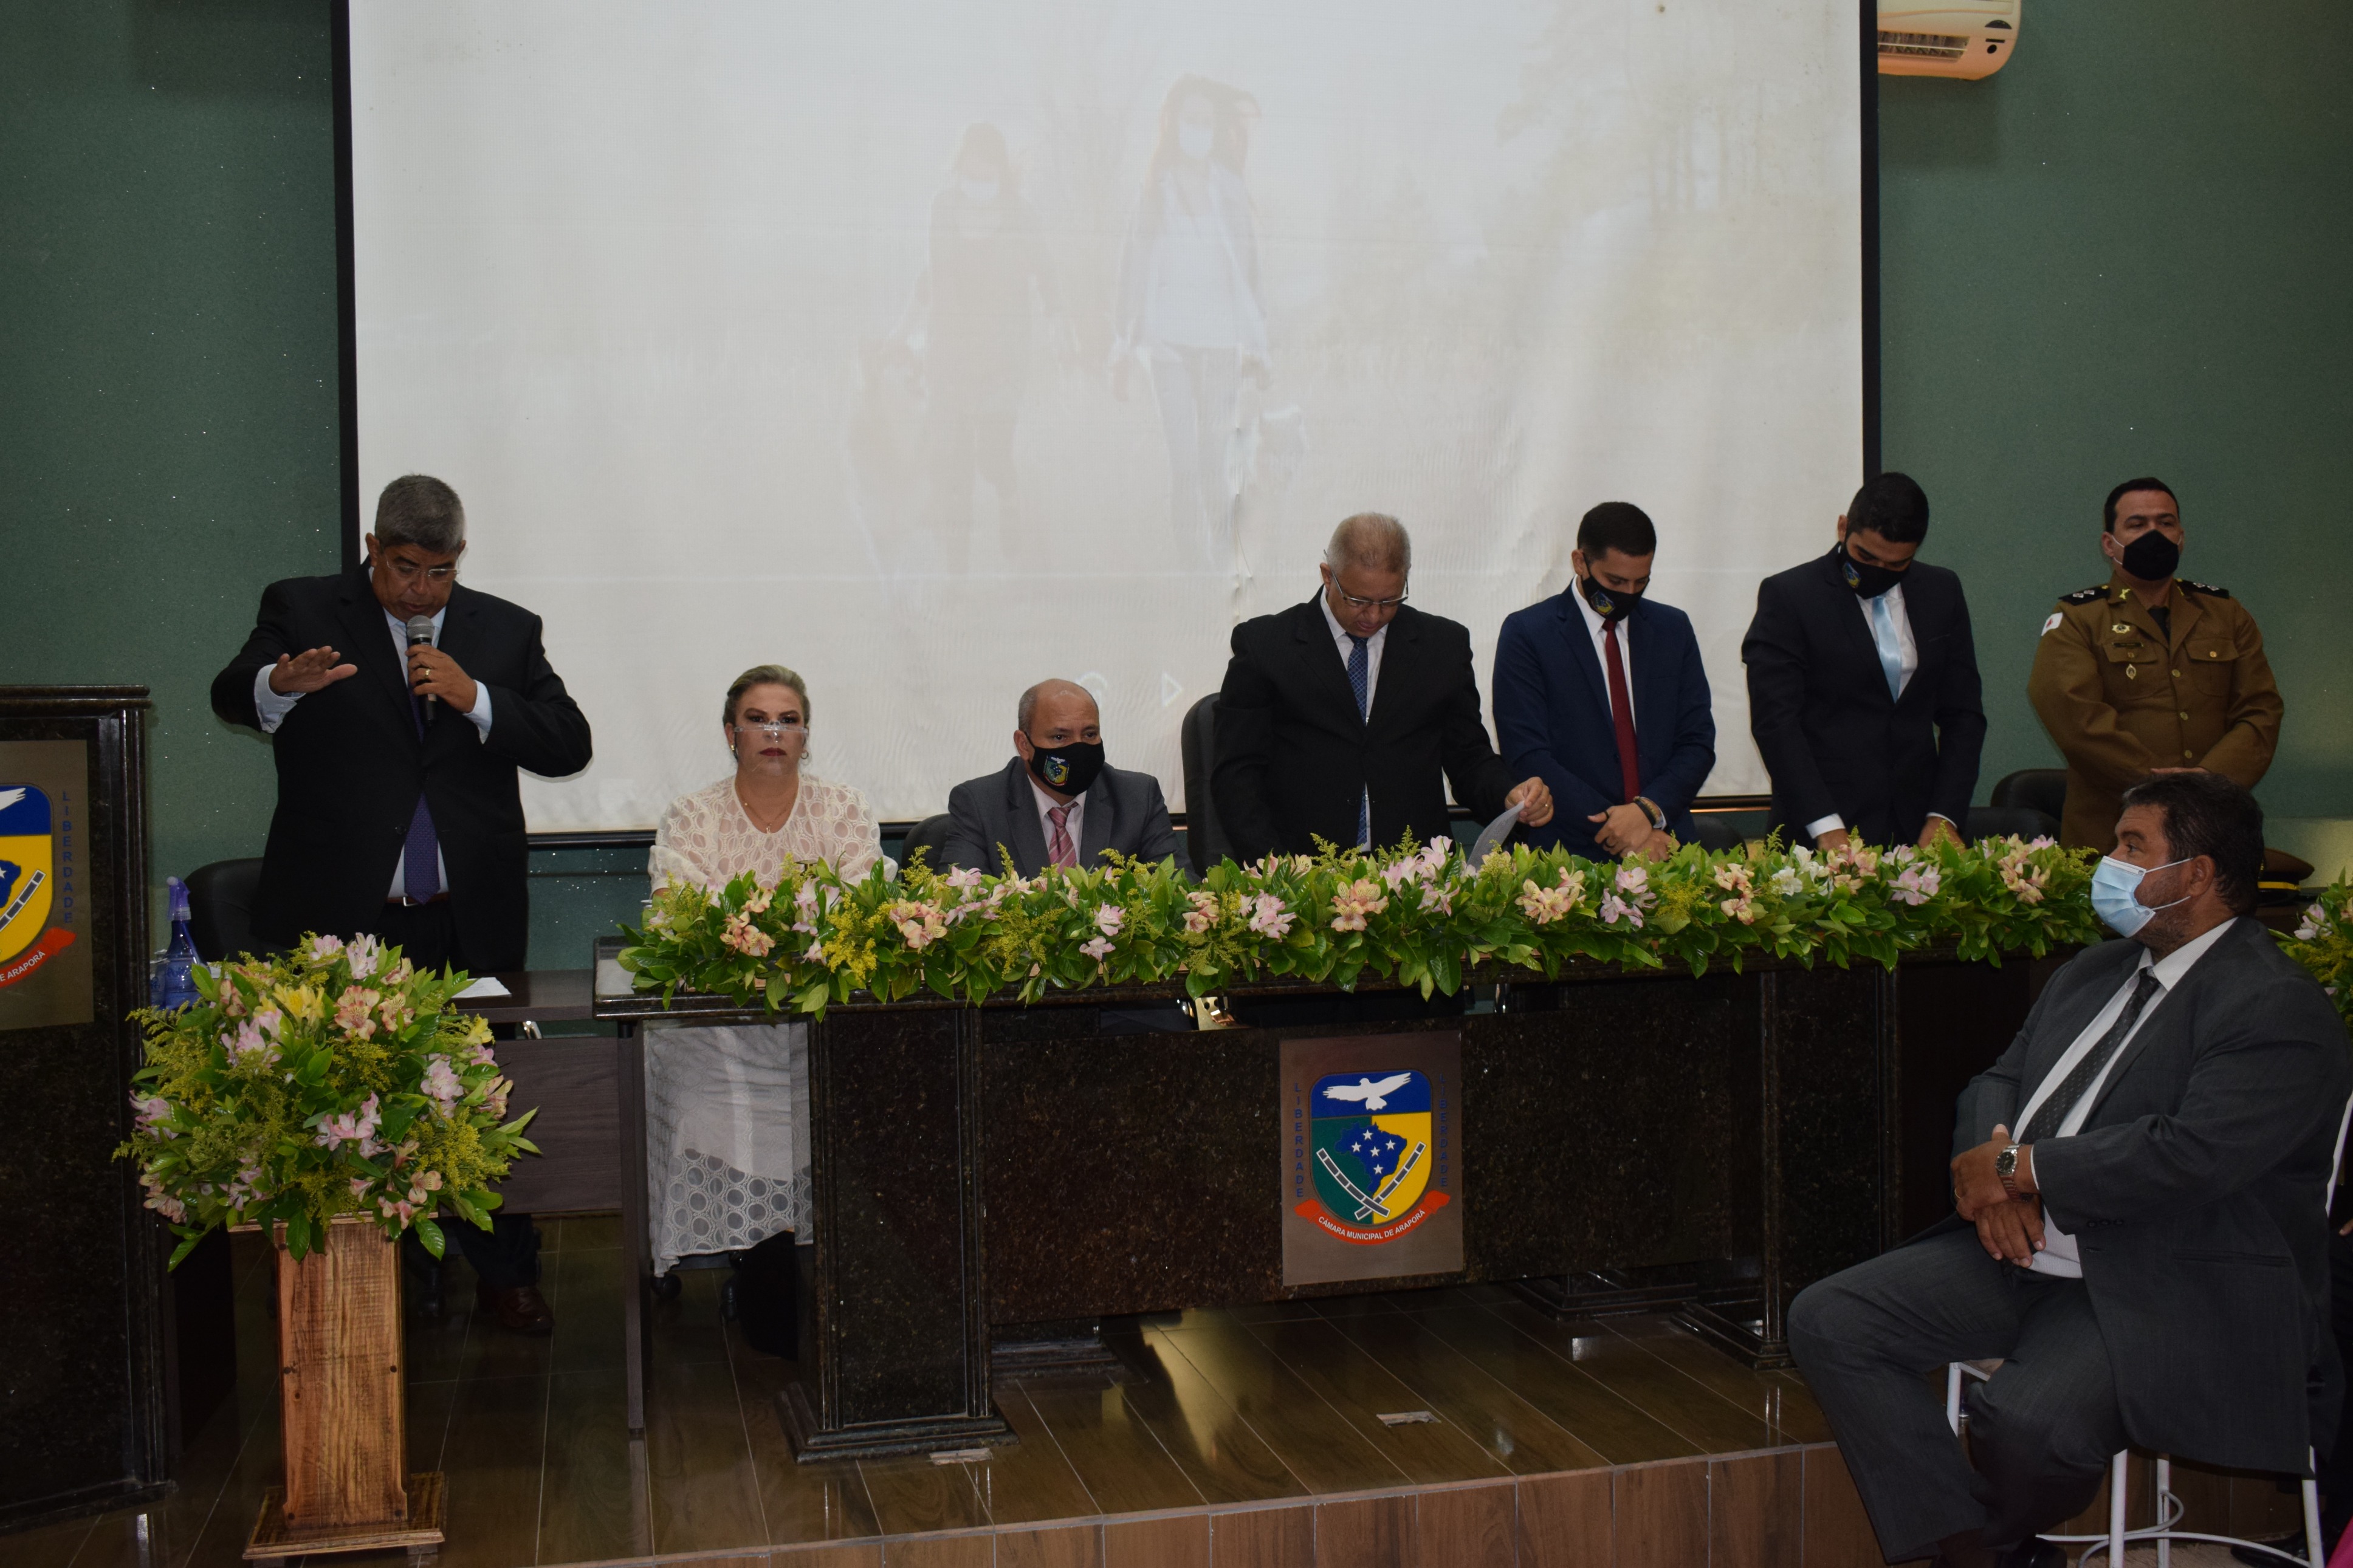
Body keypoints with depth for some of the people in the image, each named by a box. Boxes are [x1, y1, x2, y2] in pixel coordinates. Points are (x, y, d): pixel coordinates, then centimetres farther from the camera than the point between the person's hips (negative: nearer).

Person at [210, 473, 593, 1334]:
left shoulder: (506, 630, 11)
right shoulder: (302, 610, 5)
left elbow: (568, 746, 4)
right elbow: (231, 697, -11)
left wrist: (474, 699, -11)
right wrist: (279, 684, -35)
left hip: (470, 923, 2)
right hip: (342, 919, -1)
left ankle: (506, 1277, 20)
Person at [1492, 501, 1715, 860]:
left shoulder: (1673, 628, 14)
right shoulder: (1526, 633, 1)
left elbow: (1697, 741, 11)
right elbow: (1528, 757, -5)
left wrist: (1650, 809, -8)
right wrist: (1614, 832, -12)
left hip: (1663, 843, 3)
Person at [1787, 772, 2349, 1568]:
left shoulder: (2278, 1010, -12)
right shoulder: (2095, 970, 16)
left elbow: (2189, 1157, -25)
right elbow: (1999, 1080, 17)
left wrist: (2018, 1169, -15)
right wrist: (1985, 1170, -7)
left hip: (2172, 1292, -8)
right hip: (2023, 1255, 8)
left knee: (2027, 1420, -33)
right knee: (1826, 1321, -8)